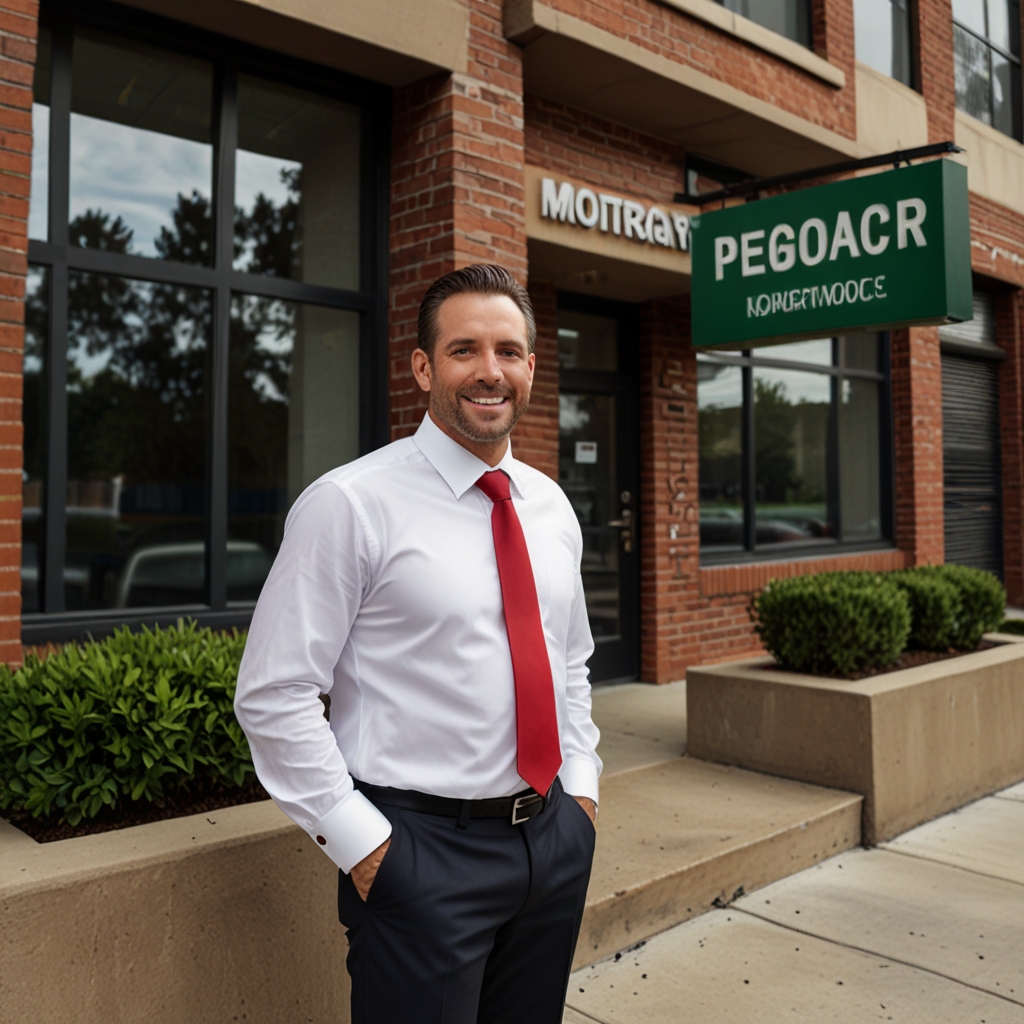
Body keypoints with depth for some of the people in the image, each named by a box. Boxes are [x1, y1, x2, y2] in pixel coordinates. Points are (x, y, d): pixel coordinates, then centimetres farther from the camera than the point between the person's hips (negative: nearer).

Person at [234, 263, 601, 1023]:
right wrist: (360, 842, -13)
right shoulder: (351, 504, -14)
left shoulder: (550, 505, 6)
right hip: (423, 850, -6)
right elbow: (272, 696, -14)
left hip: (555, 835, 6)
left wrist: (582, 785, 7)